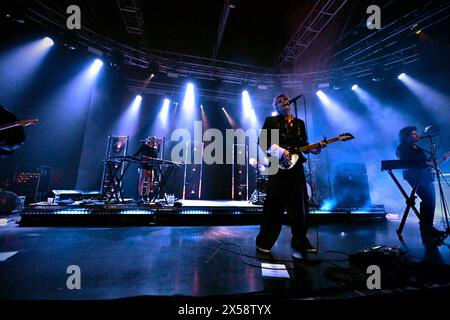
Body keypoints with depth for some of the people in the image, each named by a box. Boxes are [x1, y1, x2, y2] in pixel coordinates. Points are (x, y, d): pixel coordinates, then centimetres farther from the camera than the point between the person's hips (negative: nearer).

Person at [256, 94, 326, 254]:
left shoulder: (300, 123, 21)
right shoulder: (271, 121, 7)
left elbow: (303, 145, 19)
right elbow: (262, 141, -5)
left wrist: (315, 148, 0)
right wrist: (280, 151, -14)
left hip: (296, 168, 5)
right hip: (278, 168, -5)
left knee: (300, 205, 9)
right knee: (274, 205, -6)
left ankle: (300, 241, 26)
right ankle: (264, 242, 6)